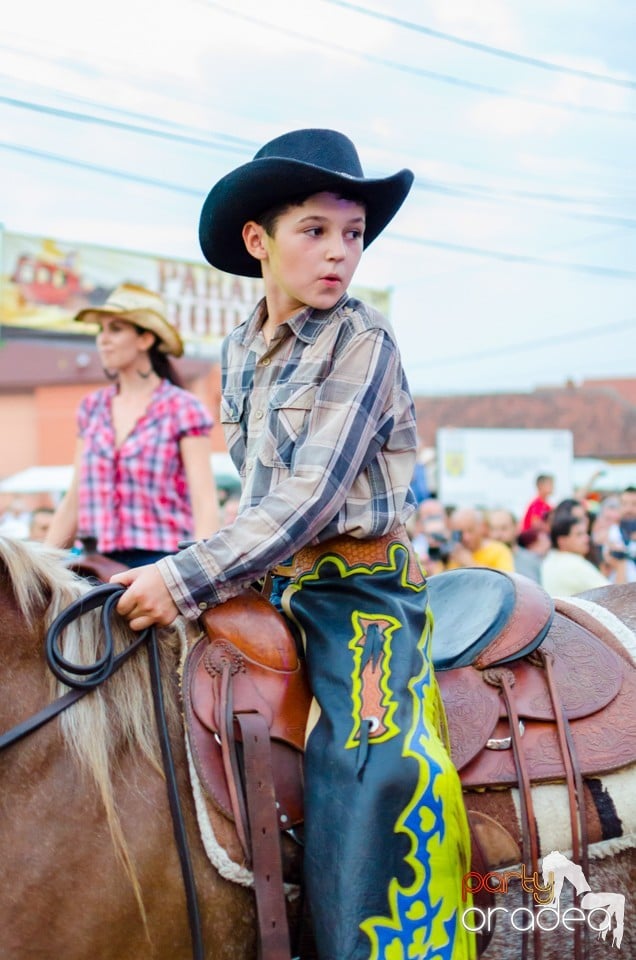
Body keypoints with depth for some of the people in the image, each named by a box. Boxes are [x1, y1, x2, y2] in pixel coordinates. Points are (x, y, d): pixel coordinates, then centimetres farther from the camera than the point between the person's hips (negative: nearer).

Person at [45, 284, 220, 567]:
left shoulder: (183, 409, -1)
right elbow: (73, 500, 18)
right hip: (99, 562, 5)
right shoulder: (92, 408, 14)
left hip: (159, 559, -4)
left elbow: (205, 503, -6)